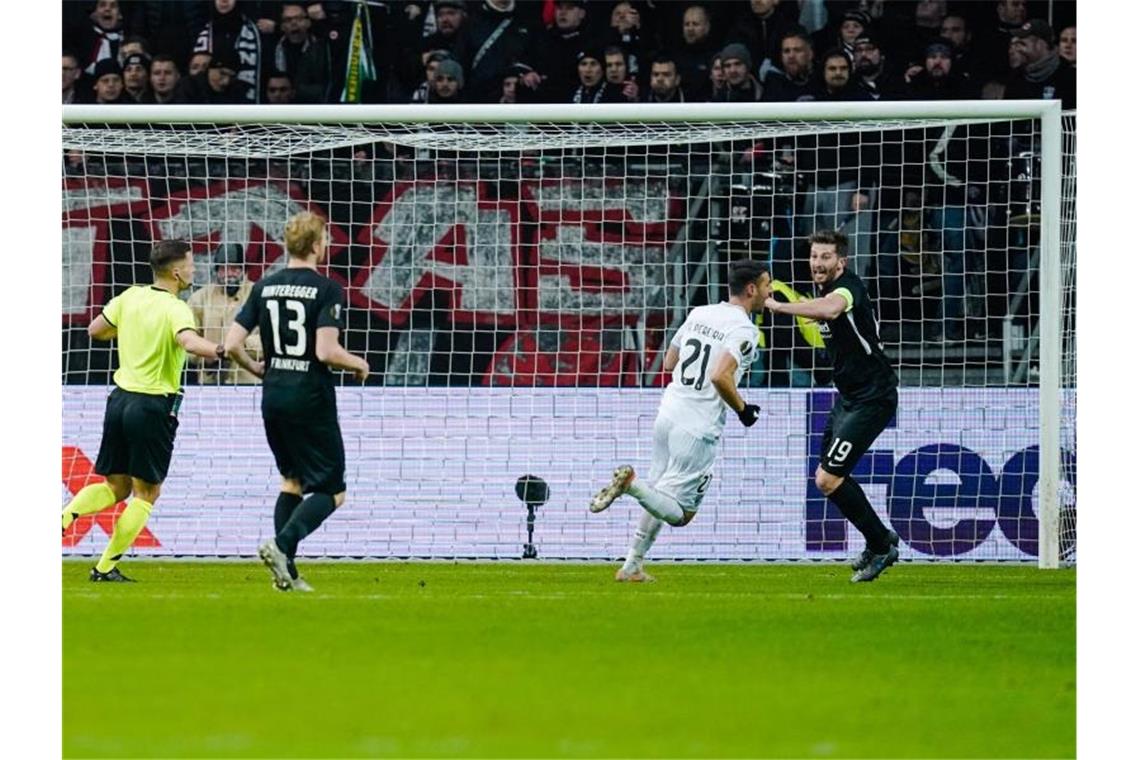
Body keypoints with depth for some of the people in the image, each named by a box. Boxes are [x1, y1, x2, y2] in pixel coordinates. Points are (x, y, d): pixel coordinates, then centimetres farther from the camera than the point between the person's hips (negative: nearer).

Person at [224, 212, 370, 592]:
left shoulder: (264, 287, 5)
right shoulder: (326, 290, -11)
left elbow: (232, 345, 2)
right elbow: (326, 351, -21)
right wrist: (358, 365, -1)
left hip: (273, 399, 6)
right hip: (311, 400, -6)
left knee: (292, 481, 21)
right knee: (331, 491, 2)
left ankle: (286, 571, 13)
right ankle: (281, 544, -20)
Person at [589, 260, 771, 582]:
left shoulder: (699, 314, 11)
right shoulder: (744, 329, -11)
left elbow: (669, 363, 19)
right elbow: (721, 377, -24)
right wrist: (742, 409, -9)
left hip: (667, 413, 8)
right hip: (699, 429, -8)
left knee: (661, 498, 22)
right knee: (678, 512, -3)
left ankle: (632, 565, 20)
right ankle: (631, 482, -25)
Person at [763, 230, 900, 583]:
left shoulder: (847, 286, -21)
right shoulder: (825, 290, 8)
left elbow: (830, 309, -46)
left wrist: (778, 306, -44)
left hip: (872, 398, -10)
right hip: (848, 395, 10)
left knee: (828, 479, -13)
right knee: (827, 476, 15)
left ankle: (881, 545, 1)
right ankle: (881, 540, 29)